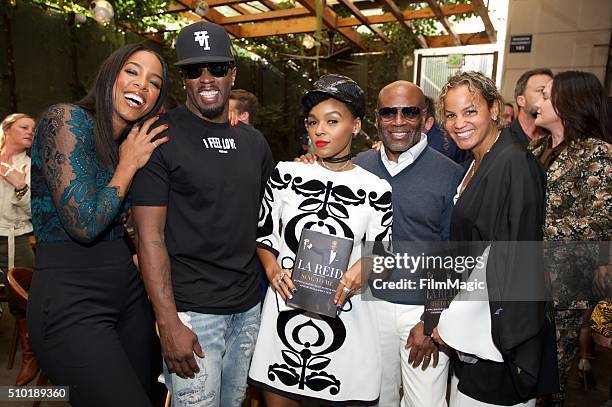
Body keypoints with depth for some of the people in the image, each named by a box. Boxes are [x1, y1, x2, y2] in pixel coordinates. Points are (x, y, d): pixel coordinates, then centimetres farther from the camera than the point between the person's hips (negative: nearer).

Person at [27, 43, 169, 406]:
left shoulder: (134, 144, 10)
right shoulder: (66, 118, -11)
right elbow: (85, 225, -19)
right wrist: (128, 164, -11)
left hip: (129, 292, 8)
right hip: (70, 302, -7)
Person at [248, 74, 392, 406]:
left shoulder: (376, 190, -4)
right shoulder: (285, 174, 0)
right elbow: (263, 233, 8)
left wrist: (362, 270, -17)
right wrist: (272, 268, -9)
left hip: (344, 315, -1)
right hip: (284, 310, 2)